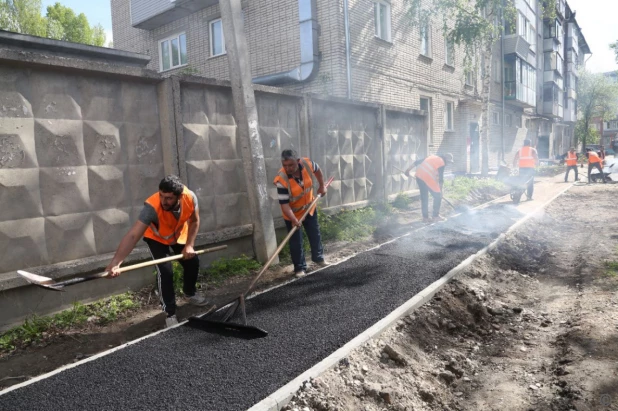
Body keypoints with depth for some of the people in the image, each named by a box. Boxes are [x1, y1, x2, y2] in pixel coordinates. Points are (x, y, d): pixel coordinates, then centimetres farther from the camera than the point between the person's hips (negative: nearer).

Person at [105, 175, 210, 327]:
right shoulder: (152, 206, -44)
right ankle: (170, 314, 0)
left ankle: (190, 293, 37)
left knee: (192, 261, 6)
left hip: (179, 234, 4)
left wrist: (189, 245, -23)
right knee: (165, 271, -18)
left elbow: (194, 221, -14)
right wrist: (115, 263, -63)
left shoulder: (190, 197, -34)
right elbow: (133, 236, -52)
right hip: (157, 238, -4)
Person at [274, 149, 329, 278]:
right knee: (296, 242, 1)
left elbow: (317, 170, 2)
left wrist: (322, 186, 6)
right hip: (292, 214, -4)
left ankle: (318, 257, 42)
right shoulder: (281, 180, -35)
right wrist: (293, 219, -40)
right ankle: (300, 268, 18)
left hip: (309, 207, 4)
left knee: (315, 234, 20)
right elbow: (284, 203, -32)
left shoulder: (307, 163, -24)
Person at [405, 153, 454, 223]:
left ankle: (425, 217, 19)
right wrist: (440, 190, 10)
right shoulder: (442, 163, 2)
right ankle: (435, 216, 15)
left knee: (424, 197, 16)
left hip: (419, 175, 8)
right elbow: (441, 177, 1)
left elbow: (418, 161, 18)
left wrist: (408, 169, 20)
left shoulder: (433, 157, 23)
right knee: (438, 196, 8)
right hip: (428, 177, -8)